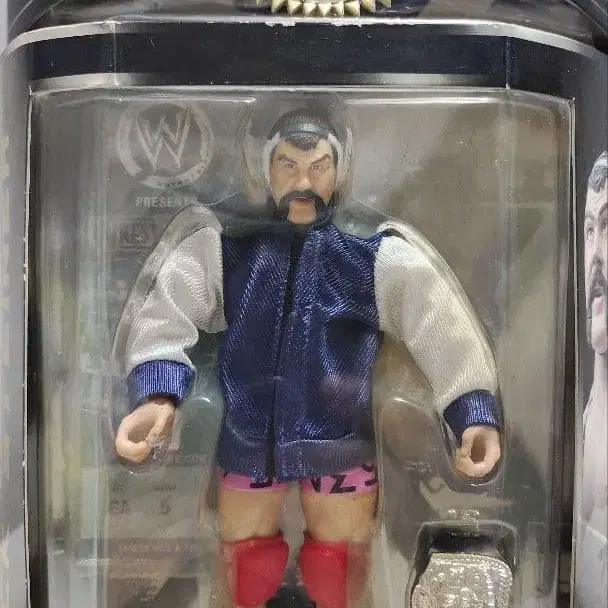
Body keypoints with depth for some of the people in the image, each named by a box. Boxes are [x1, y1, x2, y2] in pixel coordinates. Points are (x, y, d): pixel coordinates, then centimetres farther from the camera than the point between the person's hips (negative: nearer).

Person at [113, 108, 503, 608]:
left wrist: (475, 412, -29)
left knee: (337, 568, 19)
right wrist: (157, 392, -31)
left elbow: (441, 323, -14)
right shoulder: (224, 247, -1)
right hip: (248, 439, 2)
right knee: (246, 557, 22)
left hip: (340, 441, -1)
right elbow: (166, 312, -12)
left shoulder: (379, 253, -5)